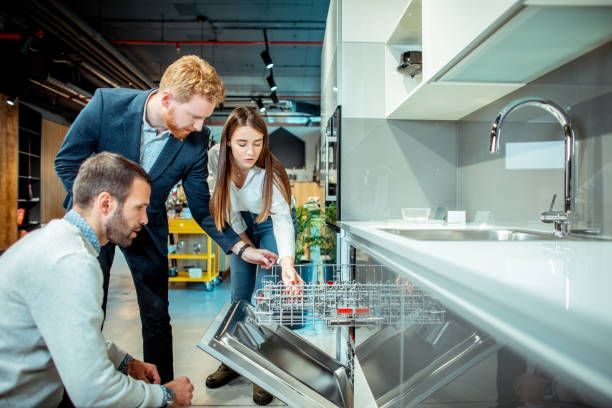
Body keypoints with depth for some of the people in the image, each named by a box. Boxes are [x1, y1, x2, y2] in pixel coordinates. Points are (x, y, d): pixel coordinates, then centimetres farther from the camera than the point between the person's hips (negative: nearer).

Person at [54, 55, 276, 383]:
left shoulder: (196, 140, -20)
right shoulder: (106, 104, -24)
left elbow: (201, 206, -9)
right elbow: (66, 162, -10)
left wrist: (240, 248, -16)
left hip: (147, 227, 1)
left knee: (157, 316, 6)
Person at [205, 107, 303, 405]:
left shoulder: (269, 171, -34)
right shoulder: (215, 157, -24)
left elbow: (282, 218, -43)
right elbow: (222, 200, -11)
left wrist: (287, 262, -59)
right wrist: (243, 240, -7)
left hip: (270, 225, -3)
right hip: (241, 224, 4)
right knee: (240, 295, 7)